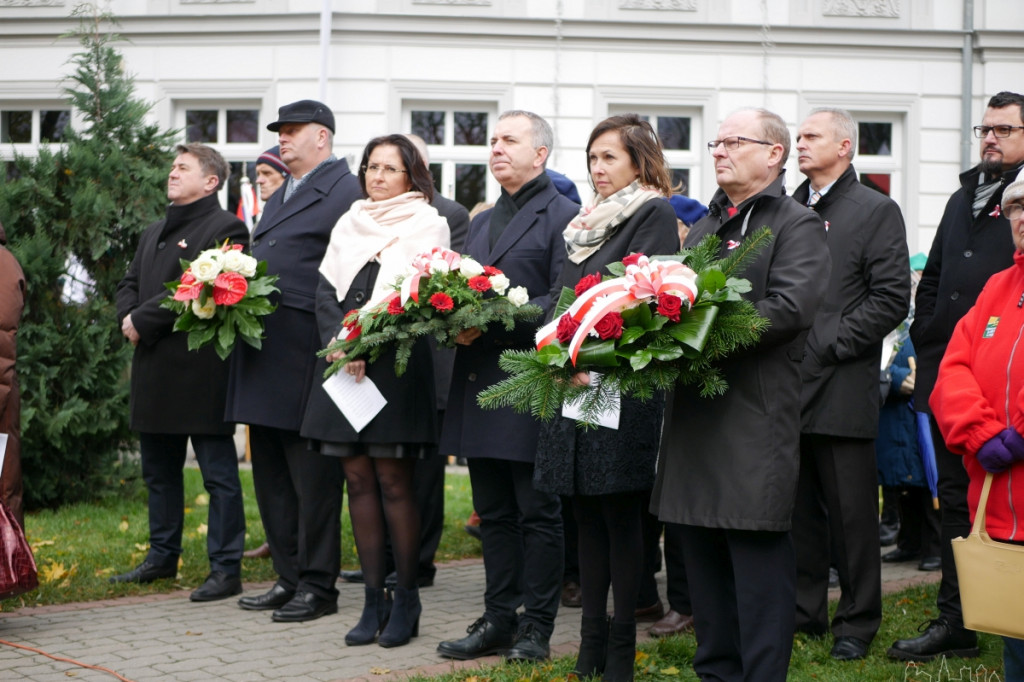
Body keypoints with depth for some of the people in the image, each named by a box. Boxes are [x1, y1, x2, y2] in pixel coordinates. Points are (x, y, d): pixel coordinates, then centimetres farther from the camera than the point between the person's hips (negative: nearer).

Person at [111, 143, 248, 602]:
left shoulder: (225, 228, -8)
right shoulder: (154, 233, 22)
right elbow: (129, 284, 18)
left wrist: (144, 320, -16)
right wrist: (128, 318, -4)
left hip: (202, 369, -9)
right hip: (154, 370, 9)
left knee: (218, 474, -3)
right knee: (159, 471, 17)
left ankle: (225, 569, 0)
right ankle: (163, 556, 29)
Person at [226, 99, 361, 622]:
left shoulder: (346, 193, -9)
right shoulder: (280, 196, 22)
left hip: (304, 356, -10)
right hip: (263, 356, 10)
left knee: (313, 476, -2)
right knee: (271, 475, 14)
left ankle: (318, 586, 7)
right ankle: (289, 578, 23)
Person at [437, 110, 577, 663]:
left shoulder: (561, 216, -6)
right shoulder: (481, 223, 21)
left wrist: (493, 322, -21)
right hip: (480, 387, 8)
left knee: (537, 512, 1)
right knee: (493, 513, 12)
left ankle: (536, 626, 9)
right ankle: (498, 618, 19)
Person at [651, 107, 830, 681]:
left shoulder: (798, 226, -2)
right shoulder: (704, 227, 22)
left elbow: (788, 309, -17)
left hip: (756, 418, -7)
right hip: (696, 413, 7)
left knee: (757, 558, -5)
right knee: (704, 555, 12)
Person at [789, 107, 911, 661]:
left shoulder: (876, 211, -1)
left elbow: (892, 298, -9)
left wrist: (831, 342, -14)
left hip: (842, 387, -5)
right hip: (787, 385, 5)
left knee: (851, 513, 1)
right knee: (799, 509, 11)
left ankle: (857, 624, 11)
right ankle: (804, 611, 22)